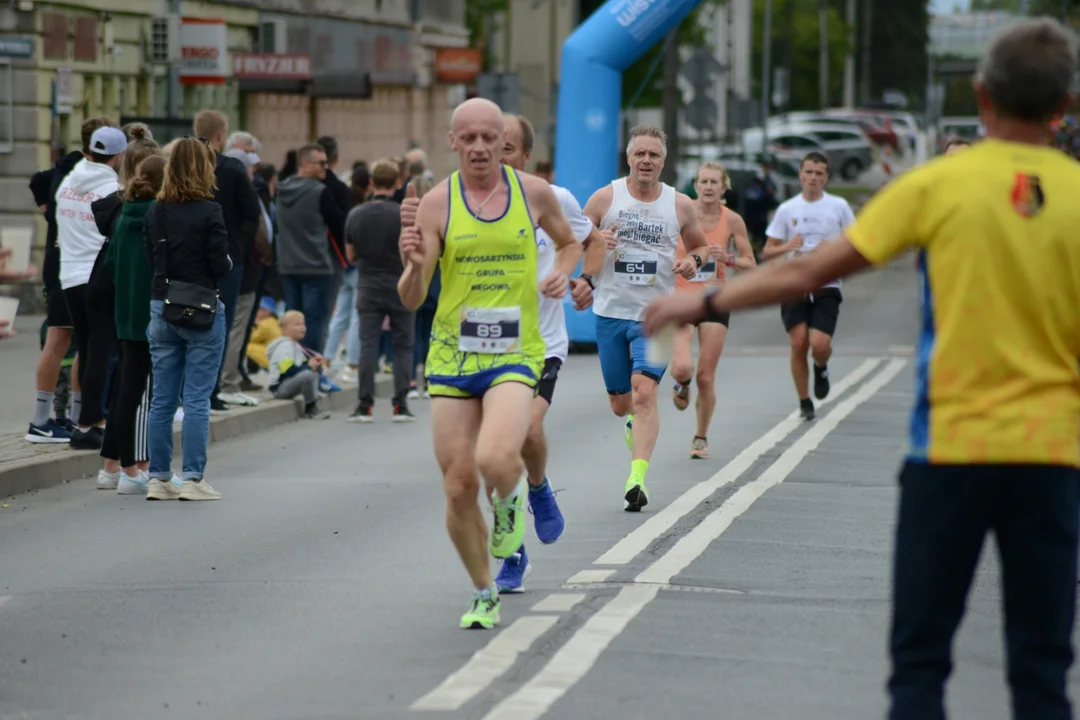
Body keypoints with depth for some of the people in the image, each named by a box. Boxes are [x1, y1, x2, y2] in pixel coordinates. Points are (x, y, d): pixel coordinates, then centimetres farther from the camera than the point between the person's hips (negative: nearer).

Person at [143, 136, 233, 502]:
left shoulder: (155, 212, 4)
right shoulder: (209, 211, -12)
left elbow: (151, 260, 9)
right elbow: (221, 267, -12)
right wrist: (228, 263, 9)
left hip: (161, 308, 5)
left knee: (162, 399, 9)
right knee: (197, 399, -1)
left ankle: (159, 478, 11)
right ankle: (193, 479, -2)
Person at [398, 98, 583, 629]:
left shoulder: (533, 192, 2)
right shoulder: (437, 203, -2)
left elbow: (568, 242, 24)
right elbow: (411, 301, -4)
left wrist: (563, 271, 2)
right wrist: (414, 265, -25)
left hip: (514, 355, -1)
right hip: (451, 355, 1)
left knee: (495, 459, -27)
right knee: (458, 485, 1)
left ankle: (509, 504, 11)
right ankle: (484, 595, 22)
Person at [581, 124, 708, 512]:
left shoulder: (680, 204, 2)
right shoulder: (605, 198, -1)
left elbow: (700, 247, 16)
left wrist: (693, 260, -7)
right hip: (611, 312, 2)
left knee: (644, 390, -20)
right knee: (620, 404, 10)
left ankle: (637, 478, -23)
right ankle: (637, 423, 47)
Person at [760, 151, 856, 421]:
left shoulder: (839, 206, 3)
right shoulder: (787, 209, 6)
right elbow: (767, 252, 8)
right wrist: (786, 247, -13)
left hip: (826, 287, -1)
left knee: (820, 344, -16)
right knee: (799, 344, -7)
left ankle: (821, 368, 22)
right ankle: (804, 402, 10)